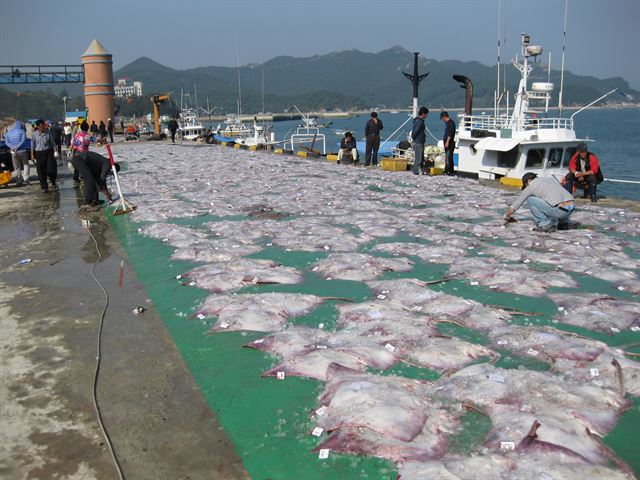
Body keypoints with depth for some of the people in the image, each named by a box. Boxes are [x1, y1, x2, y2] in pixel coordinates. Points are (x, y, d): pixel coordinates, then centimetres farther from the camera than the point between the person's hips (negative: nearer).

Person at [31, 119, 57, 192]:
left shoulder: (48, 131, 0)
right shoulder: (35, 134, -1)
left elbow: (52, 141, 8)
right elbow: (33, 144, 7)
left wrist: (53, 150, 9)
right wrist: (32, 154, 6)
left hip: (48, 151, 0)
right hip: (39, 153, 0)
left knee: (51, 168, -4)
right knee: (41, 171, 3)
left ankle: (53, 183, 22)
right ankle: (44, 187, 14)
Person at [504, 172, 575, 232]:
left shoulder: (531, 186, 8)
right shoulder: (551, 178, 28)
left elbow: (516, 204, 17)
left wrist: (506, 216, 35)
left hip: (560, 211, -7)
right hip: (572, 209, 7)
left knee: (530, 200, 8)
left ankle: (544, 224, 1)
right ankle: (563, 222, 21)